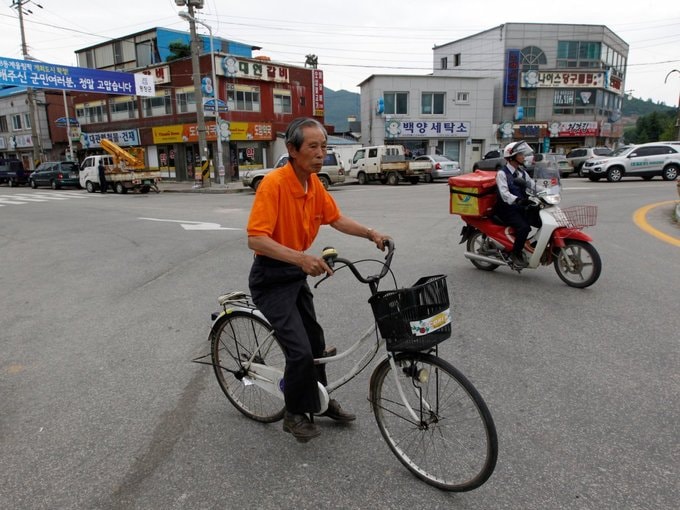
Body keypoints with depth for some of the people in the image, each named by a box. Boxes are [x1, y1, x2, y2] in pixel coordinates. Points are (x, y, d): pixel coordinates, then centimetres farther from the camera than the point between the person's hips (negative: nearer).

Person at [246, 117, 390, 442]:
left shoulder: (315, 183, 1)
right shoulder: (274, 183, -24)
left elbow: (336, 219, 14)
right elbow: (256, 239, -30)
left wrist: (371, 234, 2)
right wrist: (301, 258, -41)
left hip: (297, 273, 8)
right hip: (271, 278, -8)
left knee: (316, 341, 16)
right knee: (300, 351, -10)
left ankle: (319, 400, 38)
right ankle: (294, 414, 16)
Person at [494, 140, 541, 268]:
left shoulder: (522, 173, 16)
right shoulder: (502, 173, -9)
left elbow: (533, 185, 9)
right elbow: (504, 193, -23)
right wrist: (518, 200, -39)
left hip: (521, 207, 7)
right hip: (507, 209, -7)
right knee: (524, 227, -29)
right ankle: (515, 254, -12)